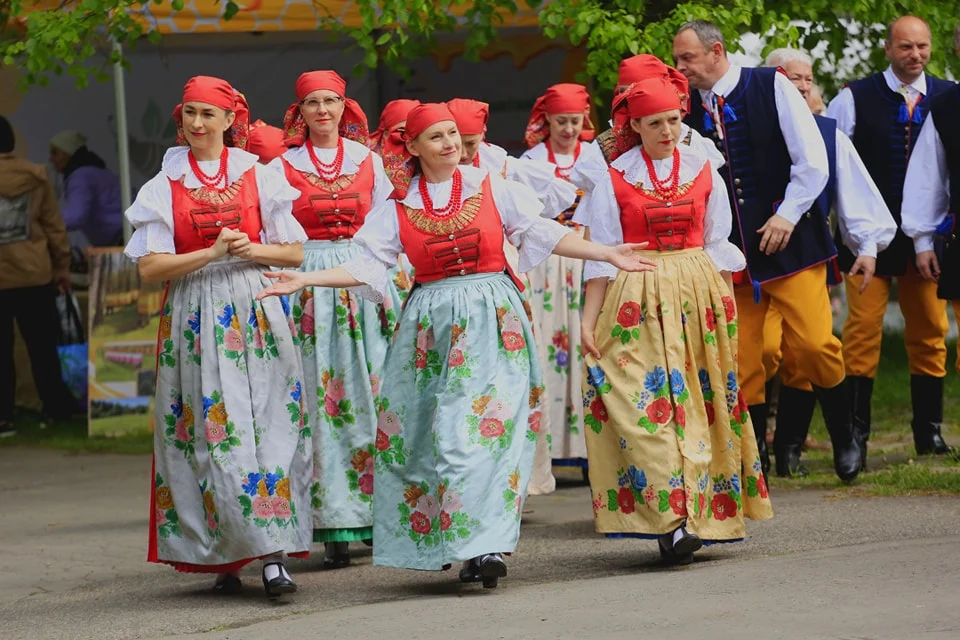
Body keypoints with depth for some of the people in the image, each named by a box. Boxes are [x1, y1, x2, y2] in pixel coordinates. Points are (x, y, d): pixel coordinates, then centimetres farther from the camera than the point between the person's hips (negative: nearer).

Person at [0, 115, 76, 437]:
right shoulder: (35, 176, 0)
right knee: (42, 347, 12)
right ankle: (57, 407, 17)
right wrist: (62, 266, 13)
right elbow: (54, 225, 4)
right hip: (34, 276, 2)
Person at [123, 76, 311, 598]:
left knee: (267, 427, -8)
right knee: (214, 433, -6)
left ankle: (272, 555, -11)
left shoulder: (258, 177, 9)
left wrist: (253, 249, -10)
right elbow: (150, 267, -2)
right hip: (196, 319, 0)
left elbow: (295, 252, 9)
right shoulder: (164, 187, 7)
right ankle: (223, 557, 0)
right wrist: (213, 253, -13)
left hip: (257, 315, 1)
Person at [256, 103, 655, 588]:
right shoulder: (399, 206, 7)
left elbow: (542, 234, 5)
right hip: (432, 326, 2)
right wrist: (304, 279, -4)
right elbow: (367, 264, 5)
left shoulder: (490, 188, 5)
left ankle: (485, 545, -15)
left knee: (483, 427, -13)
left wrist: (606, 254, -2)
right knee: (427, 432, -3)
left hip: (491, 324, -2)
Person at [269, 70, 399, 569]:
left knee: (371, 394, -2)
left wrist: (394, 293, 6)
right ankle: (334, 528, -4)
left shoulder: (368, 161, 10)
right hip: (309, 288, -2)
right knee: (321, 402, -5)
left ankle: (381, 515, 2)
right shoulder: (281, 168, 4)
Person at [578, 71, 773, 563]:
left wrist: (728, 307, 5)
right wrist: (589, 319, -3)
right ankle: (673, 517, -17)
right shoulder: (612, 179, 1)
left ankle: (699, 512, 8)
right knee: (647, 406, -12)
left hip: (699, 299, 2)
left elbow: (719, 246, 11)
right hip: (637, 302, -2)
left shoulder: (702, 171, 8)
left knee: (698, 402, 2)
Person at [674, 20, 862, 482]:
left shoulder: (770, 87, -4)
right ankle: (755, 456, 13)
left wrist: (787, 215, -12)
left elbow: (813, 161, -6)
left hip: (788, 239, -3)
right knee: (740, 358, 1)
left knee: (814, 344, -9)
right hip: (732, 251, 4)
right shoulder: (691, 110, 6)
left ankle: (843, 438, 12)